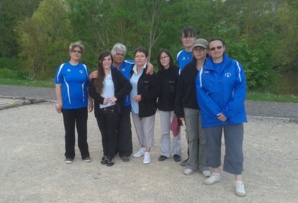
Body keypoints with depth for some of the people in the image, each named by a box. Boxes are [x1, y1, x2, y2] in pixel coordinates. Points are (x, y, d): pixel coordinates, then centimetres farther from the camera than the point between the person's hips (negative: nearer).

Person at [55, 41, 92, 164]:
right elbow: (58, 86, -3)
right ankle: (69, 155, 23)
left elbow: (88, 86, 9)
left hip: (82, 105, 2)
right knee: (69, 131, 9)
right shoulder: (63, 67, -3)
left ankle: (85, 154, 22)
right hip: (68, 106, -2)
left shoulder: (84, 68, 4)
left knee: (82, 131, 10)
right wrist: (59, 103, -8)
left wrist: (90, 101, 6)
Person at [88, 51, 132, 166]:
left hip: (113, 109, -3)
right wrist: (101, 100, -13)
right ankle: (105, 154, 25)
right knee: (104, 133, 11)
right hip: (100, 109, 3)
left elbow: (128, 86, -8)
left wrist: (116, 97, -15)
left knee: (111, 133, 2)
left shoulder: (116, 73, -2)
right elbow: (91, 91, 2)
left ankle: (111, 156, 14)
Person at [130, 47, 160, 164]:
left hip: (147, 107, -6)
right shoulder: (131, 72, 2)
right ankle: (142, 148, 34)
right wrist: (130, 101, 3)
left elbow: (156, 91, -17)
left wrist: (142, 96, -22)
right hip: (134, 107, 6)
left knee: (148, 130, 3)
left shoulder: (150, 73, -14)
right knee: (139, 129, 17)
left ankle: (147, 152, 15)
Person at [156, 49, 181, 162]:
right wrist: (157, 102, -1)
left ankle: (176, 152, 17)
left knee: (176, 130, 6)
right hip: (163, 105, 4)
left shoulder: (176, 71, -7)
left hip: (174, 105, -4)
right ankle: (165, 152, 19)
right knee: (164, 131, 10)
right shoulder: (159, 73, 8)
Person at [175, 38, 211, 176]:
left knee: (204, 137, 7)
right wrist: (179, 111, -1)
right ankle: (192, 163, 24)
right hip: (189, 108, 2)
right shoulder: (188, 68, 2)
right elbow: (180, 90, 2)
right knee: (191, 137, 10)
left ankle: (203, 165, 21)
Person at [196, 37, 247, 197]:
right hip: (211, 116, 2)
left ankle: (238, 180, 14)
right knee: (212, 146, 13)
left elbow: (241, 91, -8)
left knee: (234, 147, 3)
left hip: (233, 115, -1)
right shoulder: (203, 71, 1)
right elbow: (201, 94, -5)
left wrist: (228, 112, -17)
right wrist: (216, 112, -15)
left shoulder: (235, 66, -2)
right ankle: (215, 173, 32)